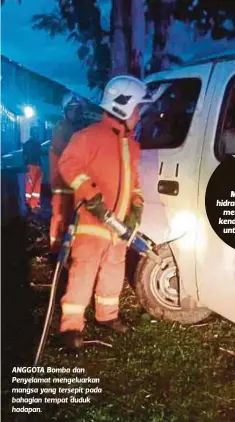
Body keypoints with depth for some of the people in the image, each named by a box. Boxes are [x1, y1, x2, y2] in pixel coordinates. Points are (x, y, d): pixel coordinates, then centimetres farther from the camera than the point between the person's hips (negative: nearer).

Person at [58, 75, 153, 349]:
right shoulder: (90, 136, -12)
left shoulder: (132, 144, 15)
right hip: (92, 221, -8)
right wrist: (92, 197, -25)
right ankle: (71, 325, 4)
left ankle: (107, 314, 35)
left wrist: (137, 206, 6)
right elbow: (68, 164, -18)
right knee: (84, 270, -6)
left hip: (119, 222, 8)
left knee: (114, 269, 18)